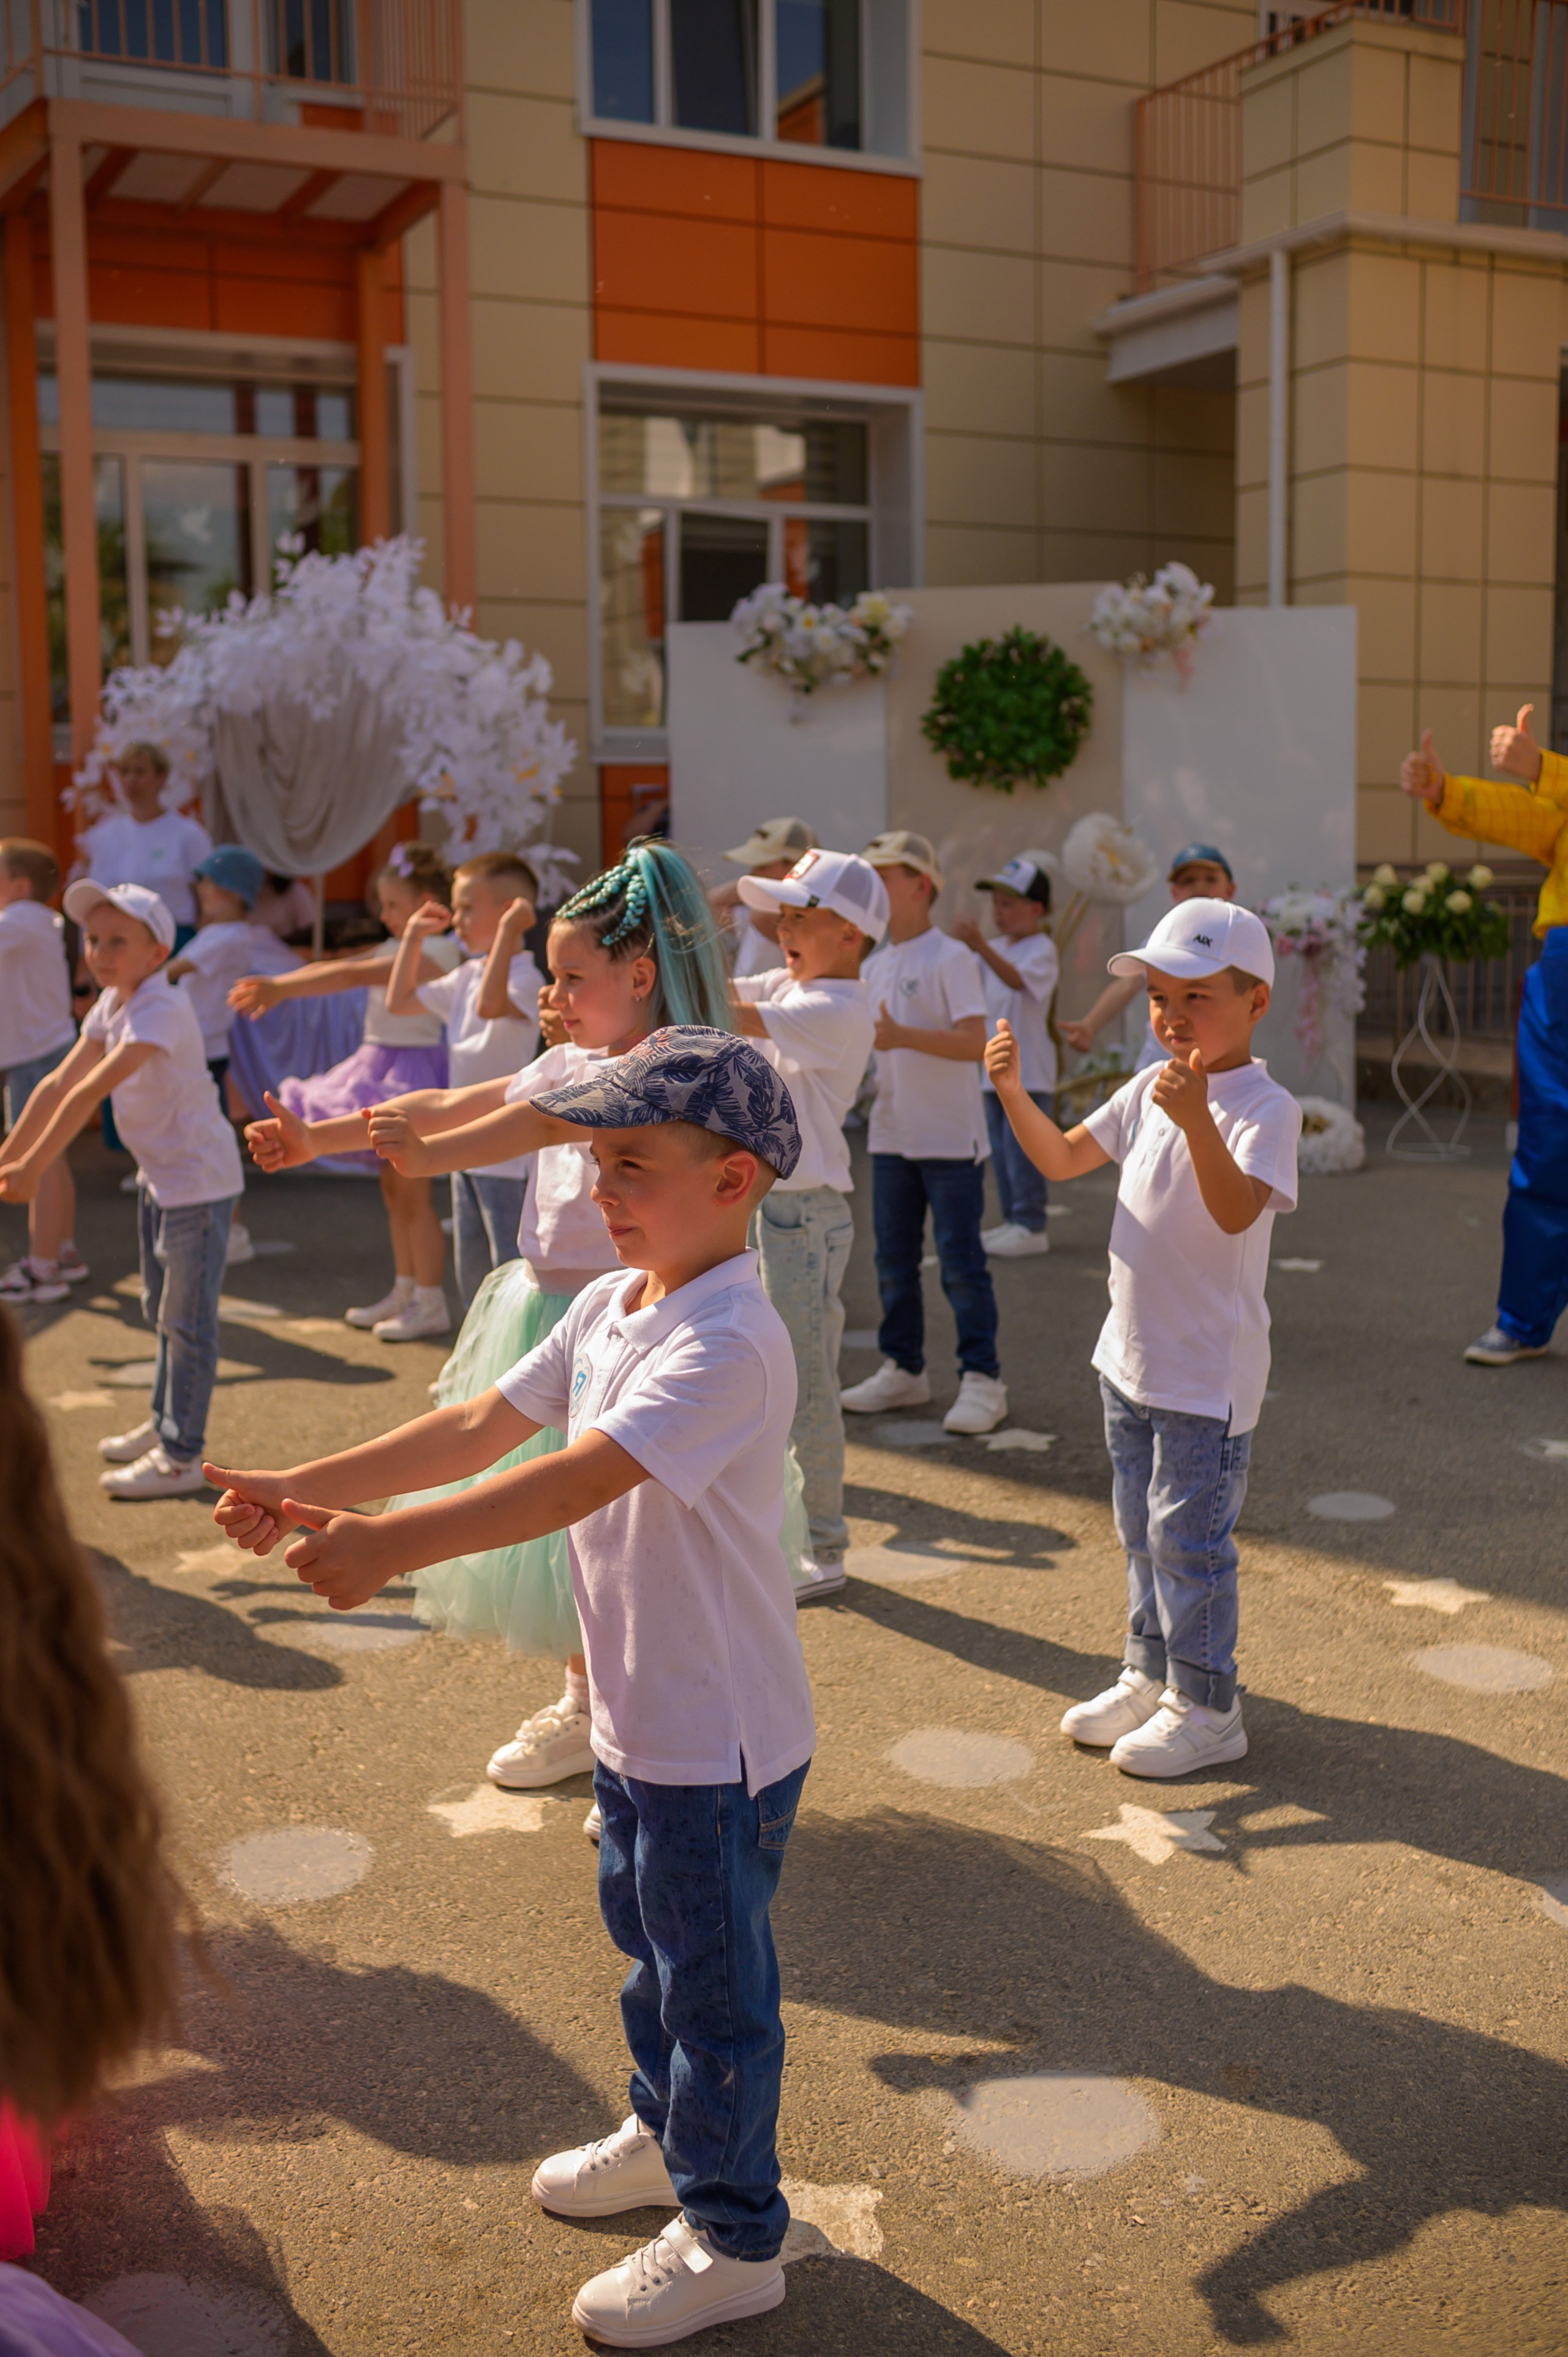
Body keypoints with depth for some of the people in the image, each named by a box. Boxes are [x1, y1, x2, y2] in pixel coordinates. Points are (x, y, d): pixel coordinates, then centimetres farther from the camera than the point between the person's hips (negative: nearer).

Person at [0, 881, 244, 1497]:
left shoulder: (162, 1008, -25)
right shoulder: (112, 1005, 3)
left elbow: (94, 1089, -31)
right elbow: (60, 1083, 4)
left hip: (199, 1179, -9)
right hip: (157, 1175, 9)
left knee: (186, 1320, -1)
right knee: (160, 1309, 21)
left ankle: (181, 1458, 8)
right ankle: (164, 1426, 37)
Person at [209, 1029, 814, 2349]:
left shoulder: (728, 1343, -29)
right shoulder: (609, 1309, 2)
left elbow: (582, 1477, -39)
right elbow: (480, 1428, 5)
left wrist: (392, 1545, -46)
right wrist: (307, 1487, -2)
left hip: (722, 1742, -9)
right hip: (635, 1717, 9)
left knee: (713, 1979, 8)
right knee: (648, 1937, 28)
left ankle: (733, 2241, 28)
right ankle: (666, 2135, 52)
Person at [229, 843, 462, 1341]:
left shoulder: (437, 952, -16)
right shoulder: (399, 951, 15)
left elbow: (353, 976, -22)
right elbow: (335, 967, 8)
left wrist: (281, 987, -25)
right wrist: (276, 987, -5)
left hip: (411, 1068, -9)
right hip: (382, 1066, 9)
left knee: (412, 1192, -5)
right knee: (394, 1189, 14)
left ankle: (431, 1304, 2)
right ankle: (404, 1291, 23)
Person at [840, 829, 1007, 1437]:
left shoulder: (951, 958, -11)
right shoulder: (876, 965, 11)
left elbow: (975, 1043, -21)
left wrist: (903, 1036, -30)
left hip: (951, 1137, -7)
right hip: (891, 1136, 7)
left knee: (960, 1260, -3)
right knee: (894, 1259, 12)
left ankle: (982, 1379, 5)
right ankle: (903, 1369, 23)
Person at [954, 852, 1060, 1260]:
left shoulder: (1041, 949, -10)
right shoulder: (996, 948, 14)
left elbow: (1017, 978, -29)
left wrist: (980, 946, -41)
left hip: (1028, 1070, -8)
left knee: (1021, 1148, -8)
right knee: (1000, 1149, 12)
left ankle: (1030, 1226, -3)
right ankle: (1013, 1221, 21)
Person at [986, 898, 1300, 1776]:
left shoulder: (1263, 1105, -18)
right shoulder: (1150, 1088, 5)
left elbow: (1237, 1210, -34)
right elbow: (1062, 1158, 12)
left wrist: (1198, 1120, -48)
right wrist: (1014, 1094, -4)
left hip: (1209, 1374, -8)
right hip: (1133, 1357, 8)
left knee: (1188, 1538, 1)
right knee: (1141, 1530, 19)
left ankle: (1207, 1709, 17)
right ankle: (1150, 1676, 36)